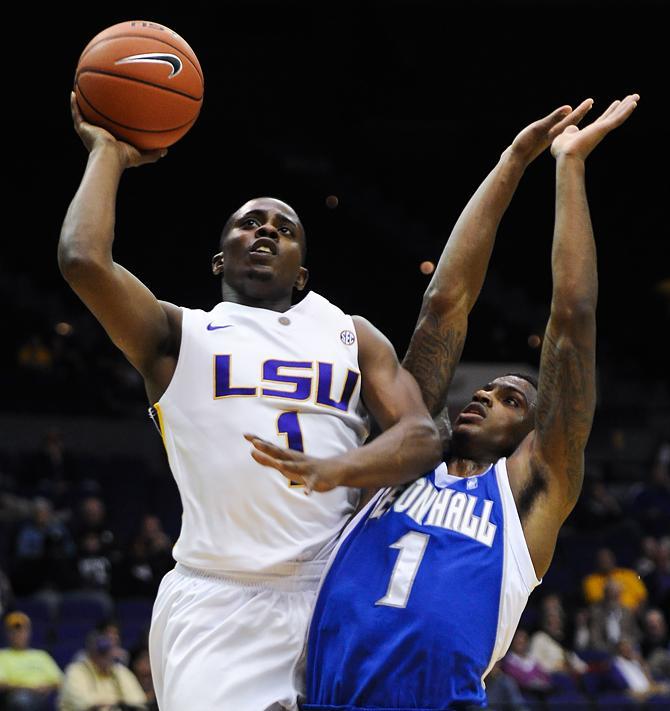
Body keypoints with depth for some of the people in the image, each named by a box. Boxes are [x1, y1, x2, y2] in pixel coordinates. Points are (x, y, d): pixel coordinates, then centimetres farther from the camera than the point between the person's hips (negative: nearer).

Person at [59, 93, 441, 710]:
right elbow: (83, 260, -3)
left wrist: (337, 469, -15)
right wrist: (108, 153, 12)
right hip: (216, 605, -2)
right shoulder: (179, 334, 15)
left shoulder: (351, 335, 22)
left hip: (333, 596, 2)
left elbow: (422, 435, 5)